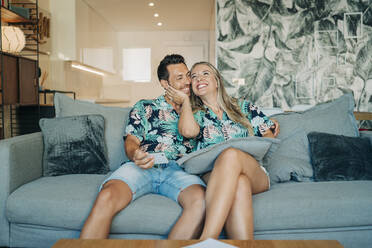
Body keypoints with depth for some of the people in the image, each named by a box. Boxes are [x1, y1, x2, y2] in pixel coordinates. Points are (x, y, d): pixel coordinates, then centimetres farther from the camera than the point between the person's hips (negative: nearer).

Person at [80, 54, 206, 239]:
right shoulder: (145, 107, 23)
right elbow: (131, 141, 12)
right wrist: (135, 155, -12)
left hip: (178, 169, 1)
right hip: (143, 167, -1)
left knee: (200, 201, -35)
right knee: (106, 198, -33)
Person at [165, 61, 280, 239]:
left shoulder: (243, 106, 22)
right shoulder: (196, 114, 19)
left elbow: (269, 136, 18)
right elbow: (188, 130, -6)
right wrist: (185, 100, 11)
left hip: (255, 173, 1)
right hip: (212, 175, 0)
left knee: (231, 154, -37)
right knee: (238, 183, -39)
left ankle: (206, 239, -48)